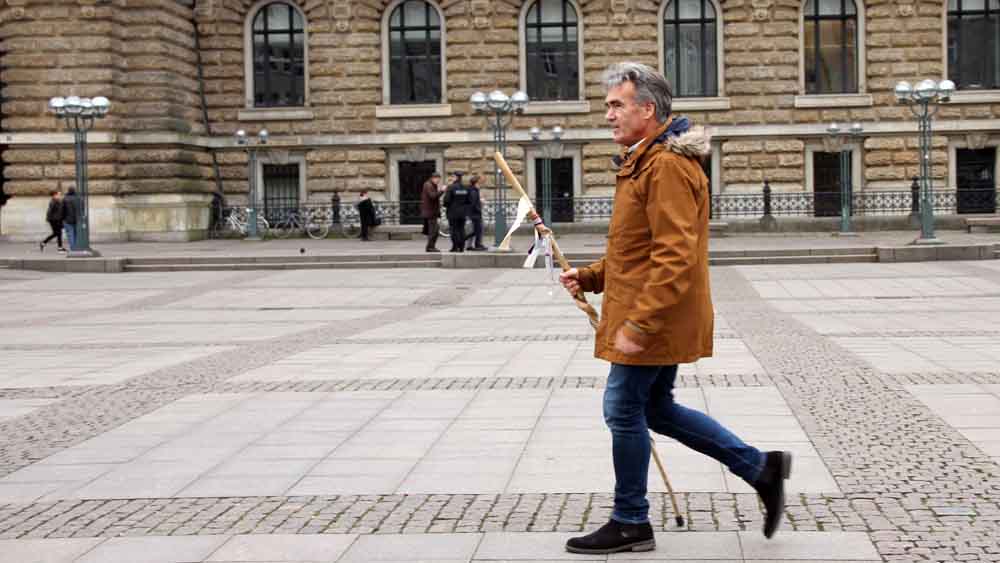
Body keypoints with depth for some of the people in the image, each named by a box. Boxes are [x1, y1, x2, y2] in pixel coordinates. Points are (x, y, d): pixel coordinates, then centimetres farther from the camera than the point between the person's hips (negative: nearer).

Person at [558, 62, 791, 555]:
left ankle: (630, 525, 15)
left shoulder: (667, 166, -19)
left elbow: (674, 258, -27)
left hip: (653, 321, -11)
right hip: (660, 322, 11)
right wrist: (589, 278, 10)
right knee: (656, 409, 17)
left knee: (625, 411, 0)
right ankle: (761, 467, 23)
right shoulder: (644, 162, 15)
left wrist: (638, 324, -28)